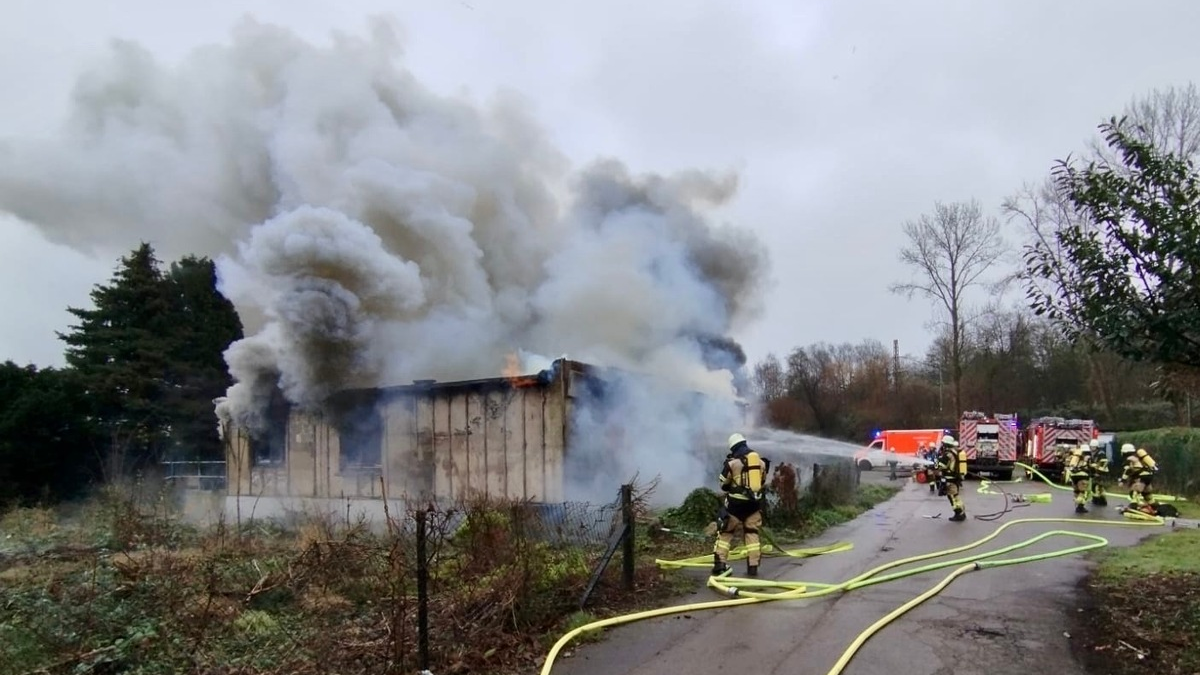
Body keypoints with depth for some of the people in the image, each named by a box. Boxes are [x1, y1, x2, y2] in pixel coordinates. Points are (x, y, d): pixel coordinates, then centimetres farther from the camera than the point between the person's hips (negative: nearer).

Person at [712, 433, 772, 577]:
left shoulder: (732, 462, -9)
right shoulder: (761, 460, 5)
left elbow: (723, 484, 2)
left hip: (736, 502, -4)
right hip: (754, 502, 4)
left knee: (725, 532, 7)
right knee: (752, 533, 13)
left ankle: (720, 564, 3)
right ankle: (753, 566, 9)